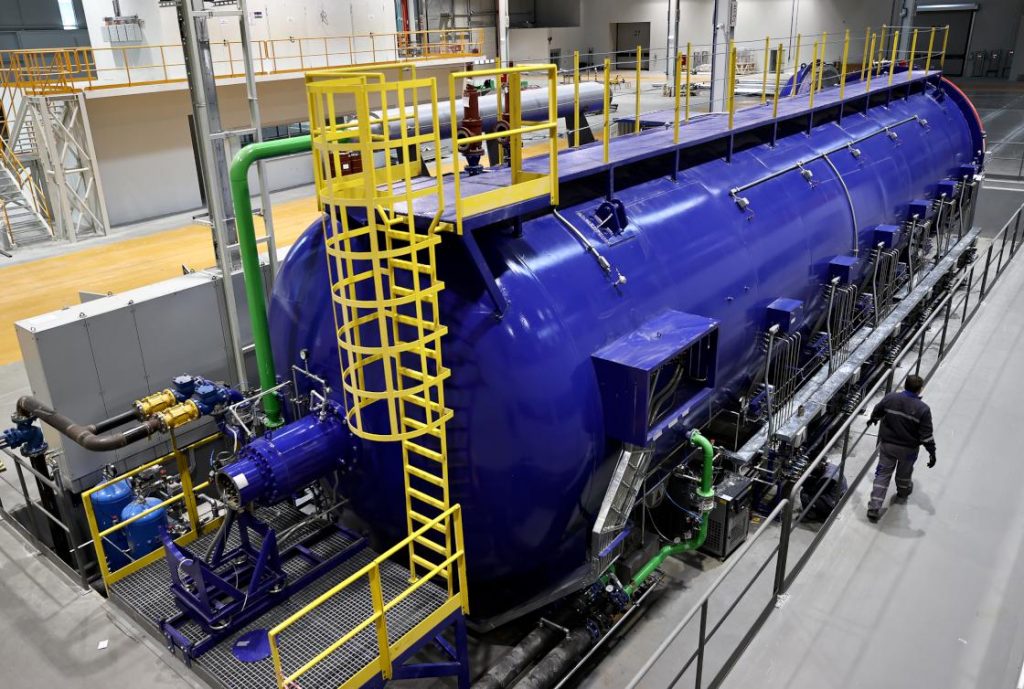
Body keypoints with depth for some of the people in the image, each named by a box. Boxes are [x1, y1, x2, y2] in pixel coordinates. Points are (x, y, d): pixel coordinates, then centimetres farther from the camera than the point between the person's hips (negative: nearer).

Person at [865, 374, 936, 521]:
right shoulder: (923, 409, -20)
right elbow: (926, 435, -17)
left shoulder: (890, 398, -13)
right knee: (904, 472, 26)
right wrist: (932, 452, -5)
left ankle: (874, 508, 2)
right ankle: (903, 491, 56)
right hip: (908, 449, -1)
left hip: (887, 445, 1)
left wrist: (872, 420, 29)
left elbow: (877, 412, 7)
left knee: (882, 474, 8)